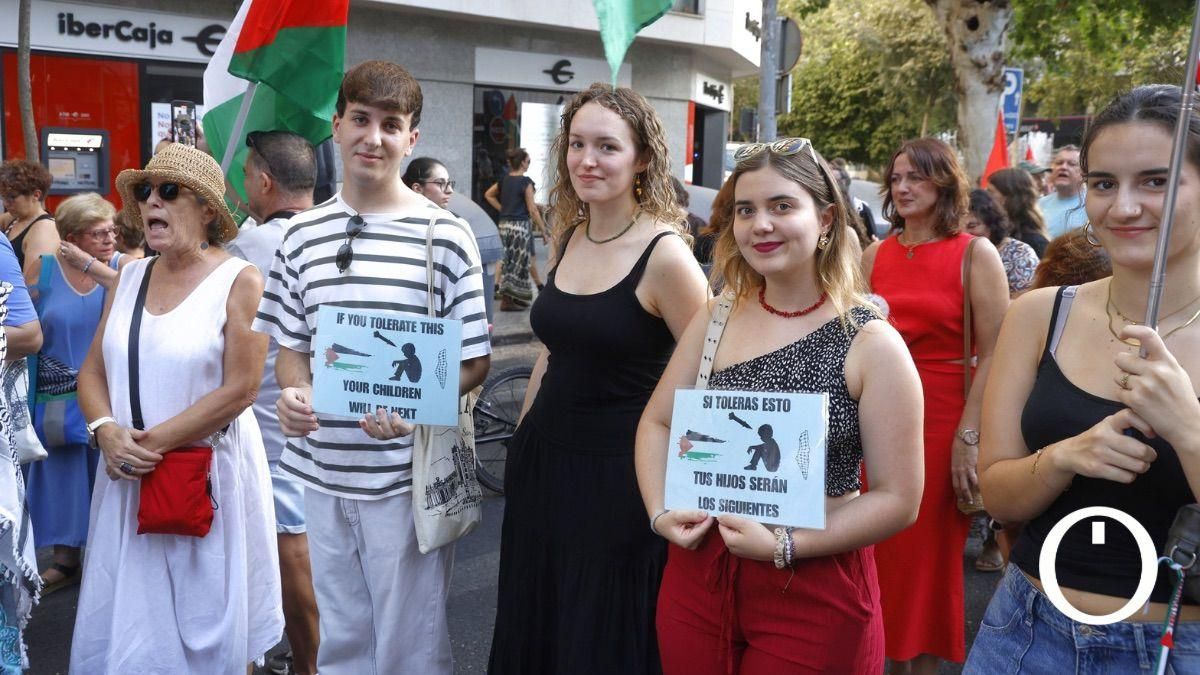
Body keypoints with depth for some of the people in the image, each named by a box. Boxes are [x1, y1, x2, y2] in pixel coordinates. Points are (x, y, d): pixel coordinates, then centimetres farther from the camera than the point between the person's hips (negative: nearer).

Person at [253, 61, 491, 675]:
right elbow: (290, 345, 12)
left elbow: (474, 361, -5)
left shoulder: (444, 234, -8)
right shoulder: (303, 233, 5)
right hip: (322, 474, 4)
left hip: (408, 476, -4)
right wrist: (294, 394, -9)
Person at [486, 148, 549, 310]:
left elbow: (488, 195, 20)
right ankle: (510, 300, 5)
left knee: (507, 261, 13)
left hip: (504, 224, 7)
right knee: (519, 263, 3)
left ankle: (506, 297, 19)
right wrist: (543, 230, -7)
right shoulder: (526, 182, -12)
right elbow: (532, 210, -13)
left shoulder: (504, 180, 7)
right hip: (520, 225, -7)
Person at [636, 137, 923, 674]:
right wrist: (660, 512, -8)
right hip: (698, 573, 4)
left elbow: (898, 498, -11)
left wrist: (785, 544, -19)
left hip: (814, 590, -4)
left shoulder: (870, 343, -11)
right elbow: (657, 423, 8)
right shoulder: (715, 319, 1)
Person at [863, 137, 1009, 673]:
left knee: (926, 557, 6)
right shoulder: (876, 254, 8)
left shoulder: (975, 255, -3)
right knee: (873, 552, 8)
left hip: (942, 422, -3)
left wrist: (968, 438, -15)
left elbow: (993, 357, -8)